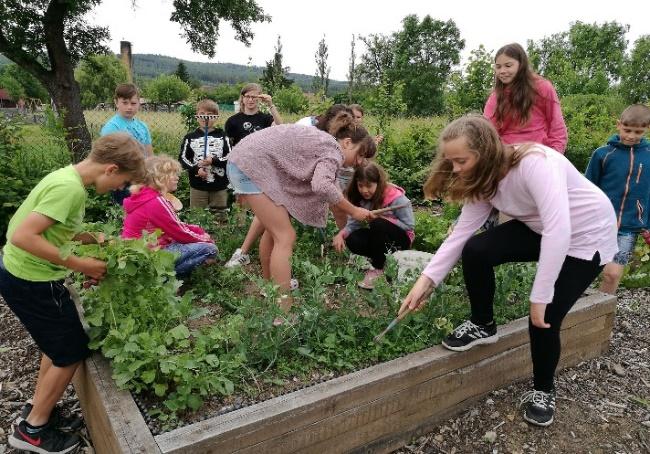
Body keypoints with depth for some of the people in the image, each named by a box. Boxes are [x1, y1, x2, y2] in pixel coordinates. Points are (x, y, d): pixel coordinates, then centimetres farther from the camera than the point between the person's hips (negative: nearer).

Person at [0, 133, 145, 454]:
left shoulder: (68, 176, 4)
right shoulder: (70, 188, -26)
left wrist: (93, 239, 5)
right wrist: (80, 265, -23)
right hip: (31, 282, -10)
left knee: (59, 343, 23)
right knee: (72, 352, 6)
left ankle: (36, 410, 39)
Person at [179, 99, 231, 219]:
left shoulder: (222, 136, 2)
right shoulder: (190, 137, 4)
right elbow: (183, 158, 3)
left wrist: (213, 161, -18)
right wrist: (195, 169, -13)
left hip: (219, 186, 0)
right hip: (197, 185, 0)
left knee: (220, 214, 11)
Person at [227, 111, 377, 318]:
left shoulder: (322, 143, 21)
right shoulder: (333, 151, -9)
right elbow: (322, 186, -28)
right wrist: (353, 211, -18)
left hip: (243, 160, 10)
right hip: (251, 165, -10)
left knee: (274, 228, 22)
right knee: (285, 237, -11)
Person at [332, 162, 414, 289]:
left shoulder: (396, 198, -24)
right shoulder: (360, 198, -8)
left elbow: (409, 225, -19)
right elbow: (353, 223, -10)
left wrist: (383, 219, -27)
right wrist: (341, 234, -30)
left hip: (401, 238, -5)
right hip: (378, 237, 5)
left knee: (378, 224, -34)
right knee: (352, 241, -23)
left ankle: (378, 269, -20)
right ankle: (382, 257, 0)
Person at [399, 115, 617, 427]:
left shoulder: (535, 164, -35)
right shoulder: (483, 179, -10)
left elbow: (559, 231, -41)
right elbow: (461, 233, -12)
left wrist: (540, 298, -37)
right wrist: (427, 280, -20)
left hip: (586, 235, -6)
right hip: (539, 229, 6)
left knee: (544, 320, -13)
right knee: (475, 251, -18)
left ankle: (543, 391, 18)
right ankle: (483, 326, 7)